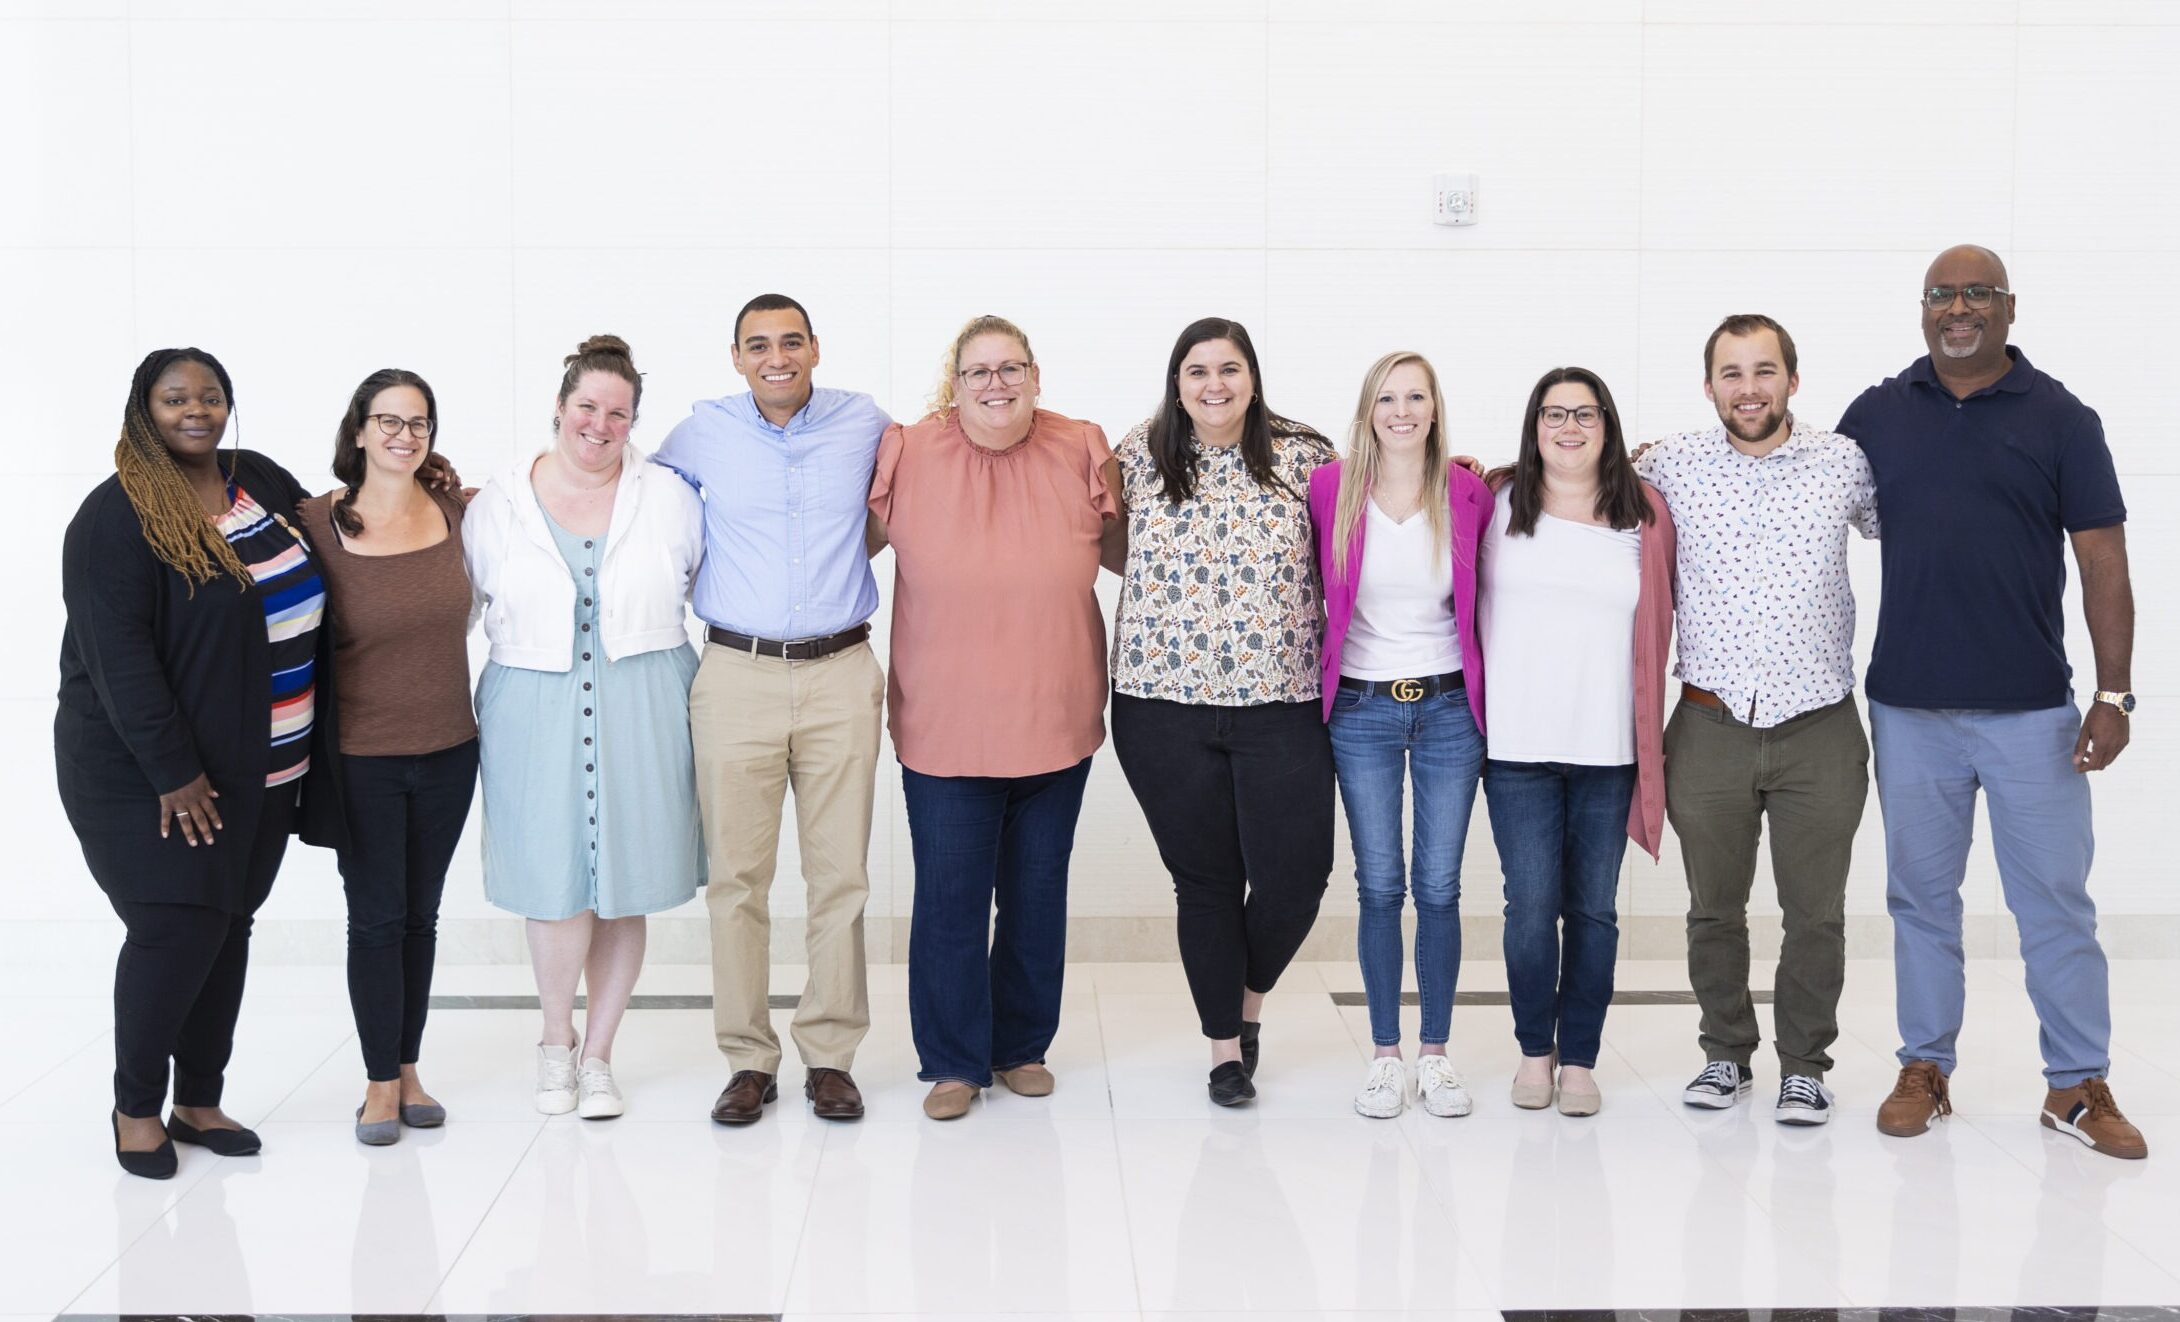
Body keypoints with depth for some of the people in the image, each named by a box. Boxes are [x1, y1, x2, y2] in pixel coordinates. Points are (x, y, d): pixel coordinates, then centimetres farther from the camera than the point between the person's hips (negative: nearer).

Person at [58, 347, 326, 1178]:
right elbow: (117, 656, -18)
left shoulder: (261, 480, 6)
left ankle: (199, 1102, 23)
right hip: (146, 770, -6)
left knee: (228, 929, 11)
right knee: (176, 931, -7)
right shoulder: (118, 515, -13)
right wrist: (173, 771, -20)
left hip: (258, 767, 6)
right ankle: (136, 1108, 12)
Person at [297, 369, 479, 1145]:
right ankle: (380, 1083, 15)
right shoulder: (318, 523, -11)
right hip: (361, 755, -3)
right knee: (376, 916, 3)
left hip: (448, 751, 3)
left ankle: (409, 1070, 24)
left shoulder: (458, 512, -2)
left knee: (420, 914, 13)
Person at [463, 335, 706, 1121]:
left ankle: (597, 1055, 22)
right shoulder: (496, 507, 3)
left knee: (626, 887, 5)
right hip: (536, 715, -1)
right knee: (558, 888, -4)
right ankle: (556, 1040, 22)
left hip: (642, 715, 1)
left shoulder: (670, 498, 3)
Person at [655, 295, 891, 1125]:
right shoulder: (702, 433, 4)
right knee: (736, 874, 0)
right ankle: (747, 1058, 10)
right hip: (737, 675, 0)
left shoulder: (865, 425, 6)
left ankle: (830, 1055, 12)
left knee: (841, 872, 1)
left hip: (841, 675, 1)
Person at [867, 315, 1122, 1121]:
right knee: (949, 900, 0)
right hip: (943, 727, -2)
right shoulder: (906, 456, -3)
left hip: (1055, 724, 2)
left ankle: (1023, 1047, 30)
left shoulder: (1082, 453, 1)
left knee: (1037, 897, 13)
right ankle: (953, 1063, 16)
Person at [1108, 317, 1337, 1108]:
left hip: (1281, 706, 0)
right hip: (1165, 707, 0)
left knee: (1294, 877, -2)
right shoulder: (1139, 458, 5)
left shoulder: (1302, 458, 3)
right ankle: (1225, 1044, 24)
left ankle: (1250, 996, 30)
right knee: (1205, 879, 7)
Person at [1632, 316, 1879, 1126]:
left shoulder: (1846, 465, 1)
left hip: (1820, 730, 0)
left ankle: (1804, 1066, 23)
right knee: (1713, 910, 12)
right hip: (1709, 726, 1)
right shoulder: (1669, 465, 0)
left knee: (1816, 914, 6)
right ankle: (1725, 1053, 30)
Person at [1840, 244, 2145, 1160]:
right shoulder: (1877, 415, 6)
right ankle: (1925, 1068, 22)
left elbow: (2103, 561, -2)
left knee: (2056, 903, 3)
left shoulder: (2061, 420, 0)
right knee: (1921, 897, 11)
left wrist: (2114, 692, -7)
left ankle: (2078, 1085, 13)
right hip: (1909, 707, 2)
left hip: (2031, 709, -2)